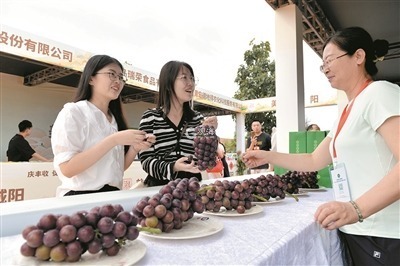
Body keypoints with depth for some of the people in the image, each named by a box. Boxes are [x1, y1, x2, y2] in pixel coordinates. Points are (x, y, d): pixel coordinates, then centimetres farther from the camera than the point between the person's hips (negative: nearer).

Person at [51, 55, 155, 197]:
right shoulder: (73, 111, -4)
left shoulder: (115, 119, 12)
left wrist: (135, 148, -3)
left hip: (112, 196, 5)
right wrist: (113, 140, -18)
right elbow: (67, 169, -13)